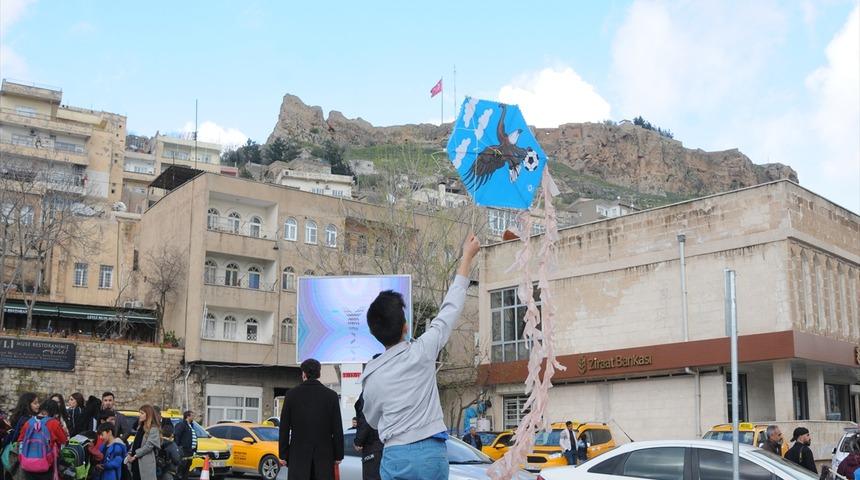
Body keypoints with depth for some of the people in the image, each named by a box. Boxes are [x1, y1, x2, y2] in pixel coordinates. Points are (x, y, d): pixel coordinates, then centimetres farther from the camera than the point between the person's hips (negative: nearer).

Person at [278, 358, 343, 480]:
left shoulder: (292, 394, 0)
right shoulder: (331, 396, 0)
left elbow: (284, 427, 2)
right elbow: (337, 429, 0)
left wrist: (283, 454, 8)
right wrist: (338, 455, 8)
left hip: (298, 454, 0)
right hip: (324, 455, 0)